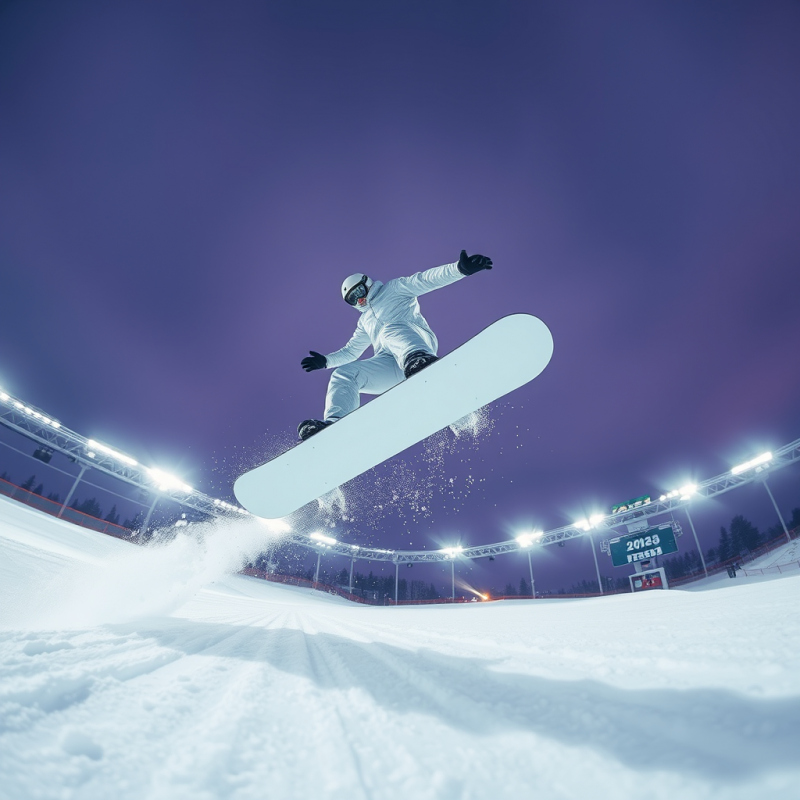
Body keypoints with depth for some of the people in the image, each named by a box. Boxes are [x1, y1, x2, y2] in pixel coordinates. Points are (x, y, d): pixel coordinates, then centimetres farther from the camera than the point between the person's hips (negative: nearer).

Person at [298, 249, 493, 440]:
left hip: (419, 342, -5)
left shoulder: (394, 289, 21)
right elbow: (351, 351, 44)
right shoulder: (365, 321, 38)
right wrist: (325, 361, 28)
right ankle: (334, 424, -32)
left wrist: (459, 268, -9)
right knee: (342, 375, -13)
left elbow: (426, 280, 7)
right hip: (389, 364, 5)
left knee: (390, 328, -36)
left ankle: (420, 360, -66)